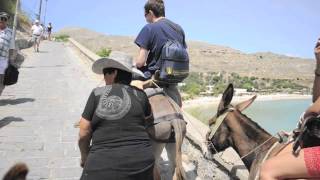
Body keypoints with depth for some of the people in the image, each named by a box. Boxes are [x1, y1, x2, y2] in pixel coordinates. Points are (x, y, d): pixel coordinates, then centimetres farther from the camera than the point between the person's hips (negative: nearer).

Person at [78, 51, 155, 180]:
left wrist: (84, 156, 16)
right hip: (141, 164, 3)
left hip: (105, 166, -2)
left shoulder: (97, 94, -3)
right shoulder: (140, 95, 2)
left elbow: (83, 134, 0)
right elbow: (149, 121, 19)